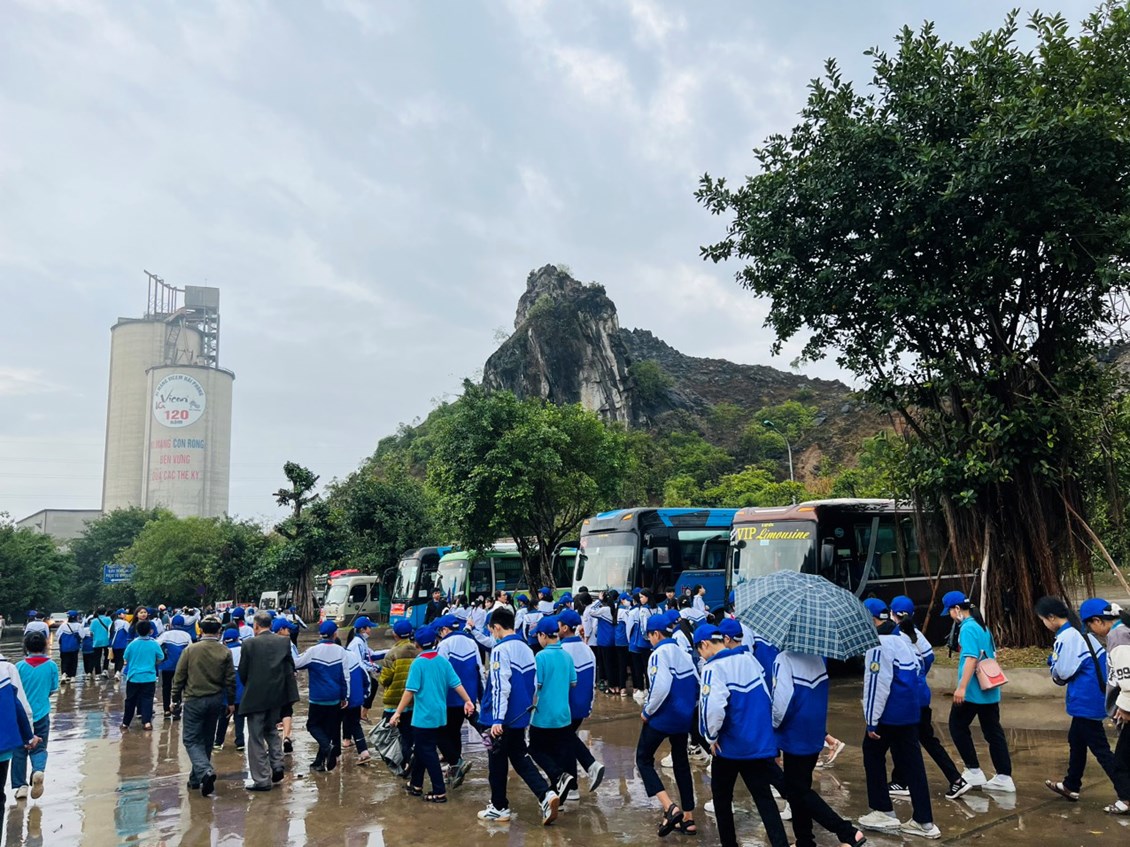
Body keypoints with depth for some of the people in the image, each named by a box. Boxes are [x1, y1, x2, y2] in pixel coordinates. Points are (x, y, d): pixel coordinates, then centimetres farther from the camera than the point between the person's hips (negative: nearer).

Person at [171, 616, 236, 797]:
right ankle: (196, 778, 24)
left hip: (194, 700, -3)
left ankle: (205, 771, -19)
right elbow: (230, 680, 0)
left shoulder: (190, 650, -8)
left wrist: (176, 698, 7)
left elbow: (179, 677, -4)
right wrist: (231, 702, 10)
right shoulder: (225, 652, -3)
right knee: (206, 740, 15)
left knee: (191, 739, 2)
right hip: (216, 701, 3)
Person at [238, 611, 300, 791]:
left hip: (255, 696, -4)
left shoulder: (249, 644, -12)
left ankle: (262, 779, 8)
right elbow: (290, 668, 3)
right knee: (271, 730, 24)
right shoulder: (283, 642, -1)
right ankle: (277, 765, 13)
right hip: (277, 695, 4)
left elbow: (242, 672, -5)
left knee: (256, 738, 5)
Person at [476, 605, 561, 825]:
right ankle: (546, 795, -1)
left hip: (503, 718, -7)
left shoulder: (500, 650, -16)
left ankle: (499, 807, 21)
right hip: (520, 716, 7)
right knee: (520, 758, 15)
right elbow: (533, 683, 16)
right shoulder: (526, 648, 8)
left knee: (497, 762, 9)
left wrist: (497, 719, -22)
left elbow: (500, 687, -23)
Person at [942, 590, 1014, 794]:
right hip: (989, 690, 8)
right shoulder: (982, 626, 12)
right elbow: (992, 655, 20)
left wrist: (961, 687, -26)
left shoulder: (967, 628, -16)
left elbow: (971, 659, -24)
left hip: (972, 691, -8)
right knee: (994, 732, 10)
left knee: (957, 726, 7)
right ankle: (1004, 777, 12)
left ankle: (974, 772, 8)